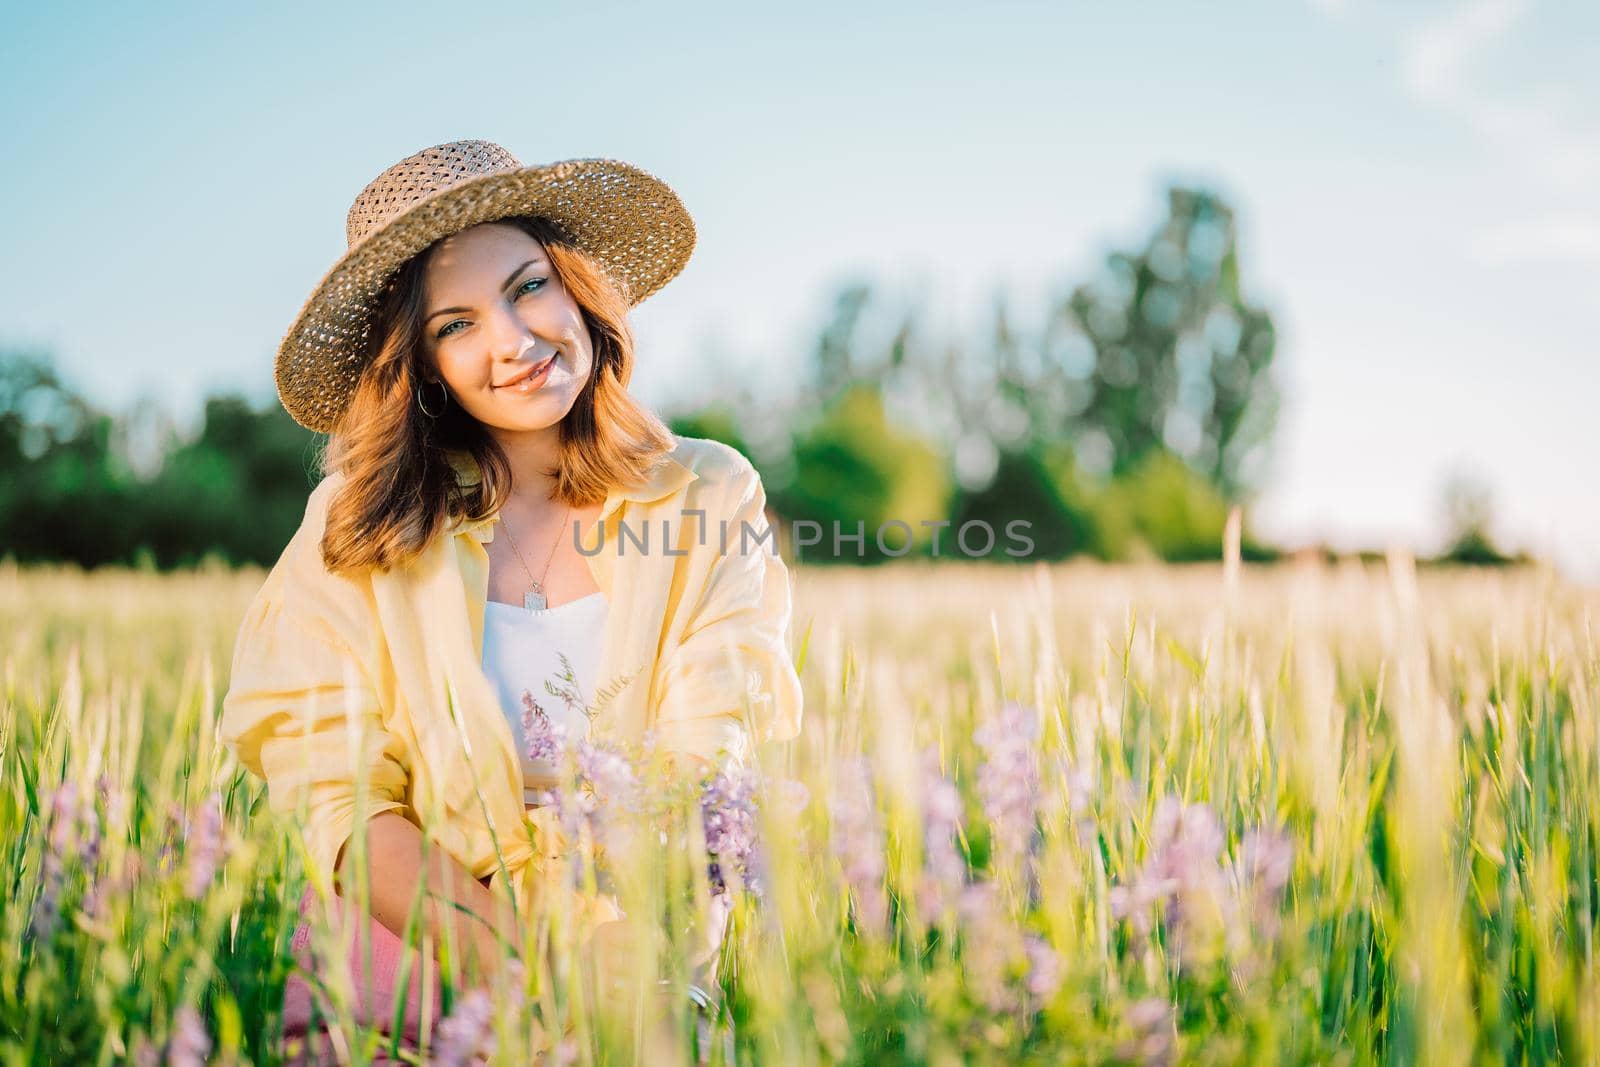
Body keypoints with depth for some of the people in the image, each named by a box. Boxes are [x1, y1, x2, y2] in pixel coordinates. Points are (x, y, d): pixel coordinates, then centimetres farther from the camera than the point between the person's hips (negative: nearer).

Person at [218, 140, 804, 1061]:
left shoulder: (711, 498, 2)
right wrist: (518, 971, -18)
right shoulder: (358, 521, 1)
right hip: (415, 943, 0)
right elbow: (341, 801, -3)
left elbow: (711, 768, -5)